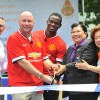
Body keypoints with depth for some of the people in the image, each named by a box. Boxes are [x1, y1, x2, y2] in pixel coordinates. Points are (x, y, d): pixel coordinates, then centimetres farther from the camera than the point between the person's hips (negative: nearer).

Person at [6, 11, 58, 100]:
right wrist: (41, 76, -18)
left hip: (38, 85, 6)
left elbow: (44, 59, 16)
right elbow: (22, 62, -15)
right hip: (20, 86, -6)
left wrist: (52, 66, -8)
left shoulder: (38, 39, 13)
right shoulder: (13, 39, -8)